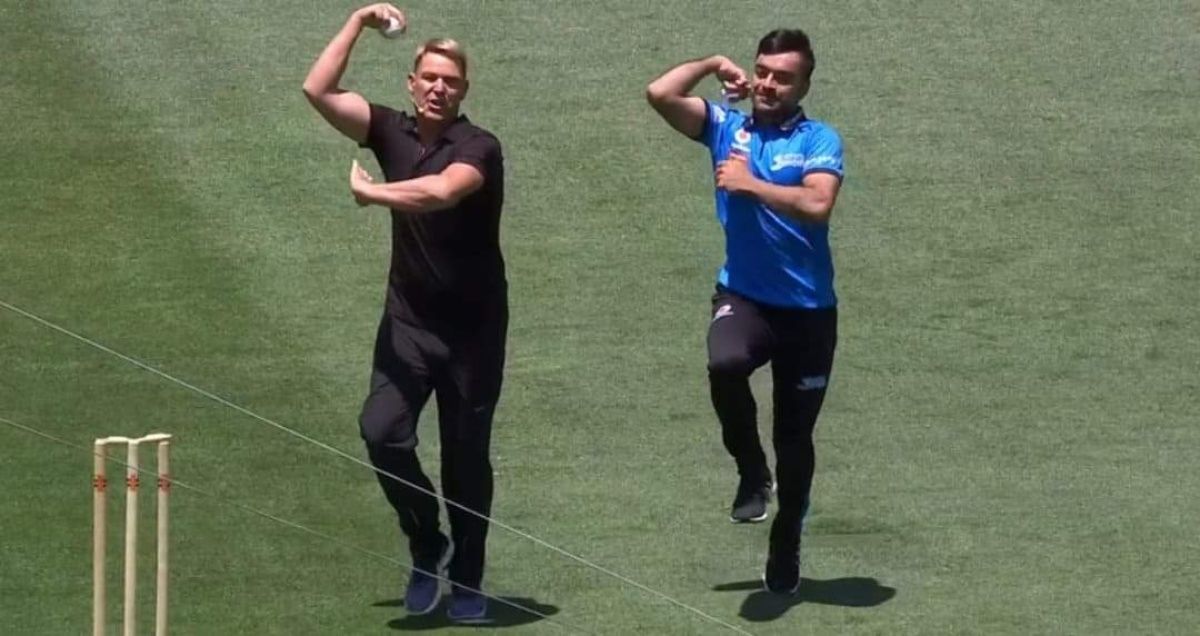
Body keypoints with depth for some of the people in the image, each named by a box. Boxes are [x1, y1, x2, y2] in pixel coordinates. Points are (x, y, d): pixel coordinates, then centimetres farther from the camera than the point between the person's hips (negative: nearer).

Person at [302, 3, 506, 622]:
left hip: (472, 326, -3)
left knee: (466, 456, 4)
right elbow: (318, 90, -3)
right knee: (382, 431, -14)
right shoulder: (393, 131, 3)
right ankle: (427, 547, 7)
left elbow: (441, 192, -32)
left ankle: (466, 580, 18)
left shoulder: (478, 148, -12)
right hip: (408, 319, 3)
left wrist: (371, 192, -18)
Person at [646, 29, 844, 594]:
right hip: (743, 295, 1)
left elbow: (817, 204, -22)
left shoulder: (819, 140, -4)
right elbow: (660, 93, -7)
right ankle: (751, 473, -8)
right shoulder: (726, 125, 4)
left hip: (807, 307, -1)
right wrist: (713, 65, 1)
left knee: (795, 436, 8)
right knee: (725, 364, -34)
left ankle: (786, 547, 29)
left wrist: (751, 184, -18)